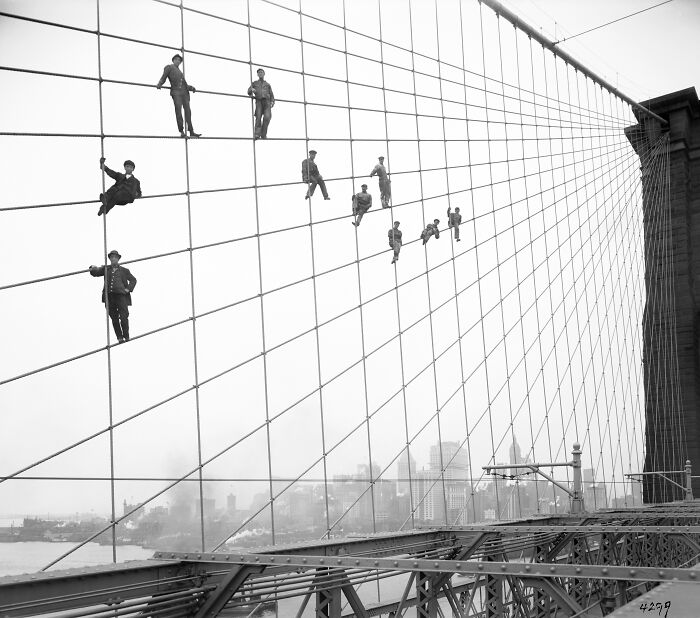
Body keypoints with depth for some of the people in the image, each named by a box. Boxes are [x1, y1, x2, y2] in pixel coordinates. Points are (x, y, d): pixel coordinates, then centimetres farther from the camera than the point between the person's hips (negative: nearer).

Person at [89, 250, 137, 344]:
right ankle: (120, 338, 10)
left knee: (123, 318, -10)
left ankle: (126, 337, 3)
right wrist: (93, 268, -16)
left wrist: (129, 289, 5)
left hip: (121, 296, -2)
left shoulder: (124, 270, 15)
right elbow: (96, 273, 7)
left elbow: (133, 280, 21)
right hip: (109, 297, 2)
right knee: (114, 319, 3)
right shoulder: (106, 269, 17)